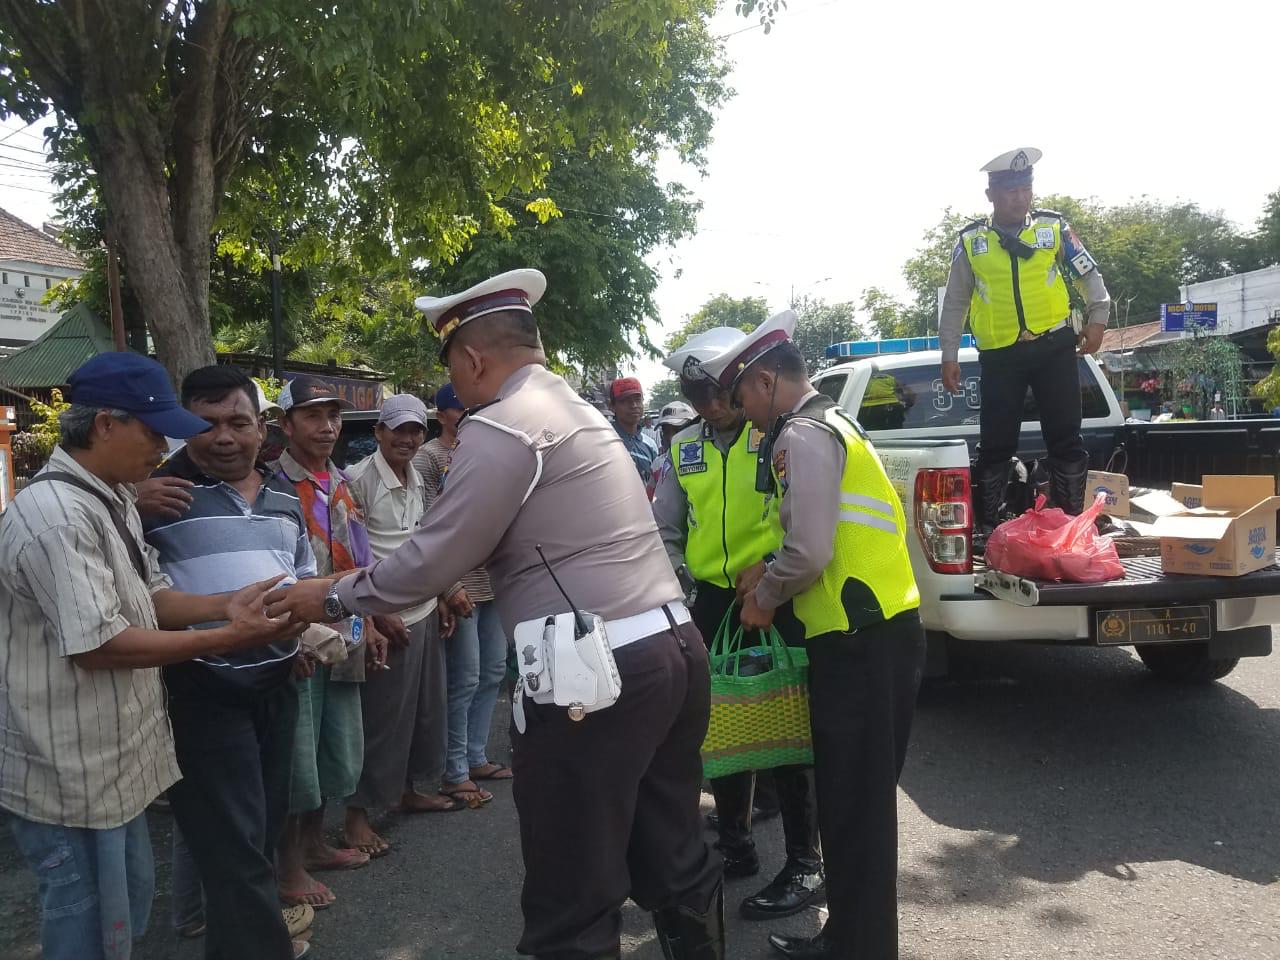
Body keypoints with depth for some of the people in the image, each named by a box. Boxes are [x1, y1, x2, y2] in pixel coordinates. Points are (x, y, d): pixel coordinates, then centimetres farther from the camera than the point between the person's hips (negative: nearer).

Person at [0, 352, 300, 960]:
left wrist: (226, 605, -7)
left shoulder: (114, 500, 10)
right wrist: (230, 638, -25)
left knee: (129, 904, 23)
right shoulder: (53, 514, -23)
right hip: (71, 772, -10)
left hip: (114, 757, 10)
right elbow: (97, 644, -27)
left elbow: (149, 596, 10)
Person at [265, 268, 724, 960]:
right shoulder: (576, 410, 19)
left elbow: (432, 560, -7)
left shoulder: (500, 428, -9)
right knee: (676, 865, 20)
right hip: (675, 649, 9)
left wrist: (333, 598, 9)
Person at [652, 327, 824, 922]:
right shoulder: (684, 448, 10)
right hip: (712, 601, 5)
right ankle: (735, 845, 30)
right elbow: (665, 530, 14)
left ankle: (806, 864, 11)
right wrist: (680, 581, 1)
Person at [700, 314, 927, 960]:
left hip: (859, 640, -10)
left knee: (852, 805, 0)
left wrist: (766, 597, -3)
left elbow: (810, 551, -20)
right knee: (862, 800, 17)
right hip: (883, 629, 10)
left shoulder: (801, 436, -12)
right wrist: (768, 575, 14)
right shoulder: (832, 423, 19)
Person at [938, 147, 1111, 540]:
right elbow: (954, 303, 8)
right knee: (995, 445, 4)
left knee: (1065, 439, 4)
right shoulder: (970, 241, 4)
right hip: (999, 355, 0)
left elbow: (1089, 274, 12)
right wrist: (949, 355, 4)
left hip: (1054, 347, 0)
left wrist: (1097, 318, -1)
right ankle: (985, 526, 15)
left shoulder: (1054, 226, 4)